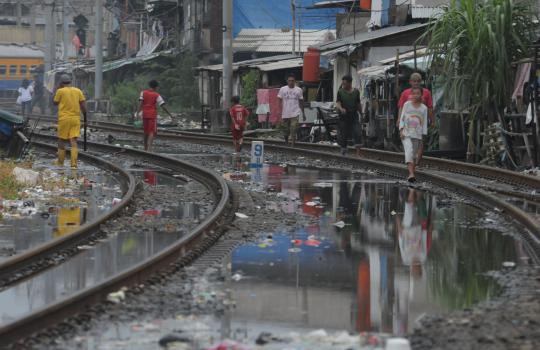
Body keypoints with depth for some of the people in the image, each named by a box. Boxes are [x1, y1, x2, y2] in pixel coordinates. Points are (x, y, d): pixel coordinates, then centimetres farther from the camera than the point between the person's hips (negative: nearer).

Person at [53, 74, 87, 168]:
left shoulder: (60, 91, -5)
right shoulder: (78, 91, 5)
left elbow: (55, 102, 8)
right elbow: (83, 105, 2)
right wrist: (85, 116, 11)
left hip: (64, 119, -3)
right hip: (76, 119, 3)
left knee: (61, 140, 10)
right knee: (73, 141, -3)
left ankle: (60, 162, 16)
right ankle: (74, 163, -14)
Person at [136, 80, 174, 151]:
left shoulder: (143, 93, 7)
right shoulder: (157, 95, -2)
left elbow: (141, 104, -4)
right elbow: (163, 106, -4)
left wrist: (138, 113, -7)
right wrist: (170, 114, 3)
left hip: (145, 115, 4)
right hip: (153, 115, -4)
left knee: (146, 132, 14)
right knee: (152, 132, -6)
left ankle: (145, 148, 21)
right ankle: (149, 148, -23)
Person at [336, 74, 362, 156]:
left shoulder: (356, 92, 6)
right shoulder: (340, 92, 0)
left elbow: (358, 104, 15)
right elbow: (338, 102, -9)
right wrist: (341, 108, -30)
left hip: (354, 117, 1)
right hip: (343, 118, -1)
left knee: (357, 134, -13)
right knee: (343, 136, 3)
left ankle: (358, 152, -13)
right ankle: (343, 153, 15)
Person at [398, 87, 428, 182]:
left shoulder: (424, 108, 7)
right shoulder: (407, 105, 5)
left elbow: (425, 123, 9)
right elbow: (402, 118, 6)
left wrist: (423, 135, 4)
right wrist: (401, 130, -5)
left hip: (417, 135, 3)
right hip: (406, 134, -3)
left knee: (415, 155, 4)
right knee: (409, 151, -21)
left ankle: (412, 173, 14)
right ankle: (411, 174, -33)